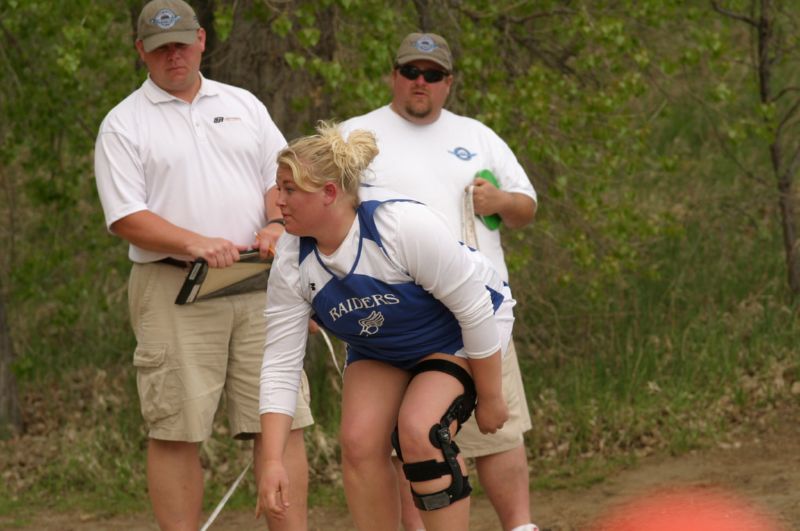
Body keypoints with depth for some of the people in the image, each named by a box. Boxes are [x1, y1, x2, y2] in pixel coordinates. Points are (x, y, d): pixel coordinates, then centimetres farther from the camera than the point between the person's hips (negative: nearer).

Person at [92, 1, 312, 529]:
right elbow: (126, 216, -4)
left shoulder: (243, 105, 17)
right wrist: (196, 244, -18)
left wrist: (276, 223, -5)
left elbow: (281, 177, 18)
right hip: (174, 291, -3)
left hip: (258, 285, 3)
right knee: (176, 431, -5)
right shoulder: (124, 124, 4)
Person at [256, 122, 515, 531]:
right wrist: (272, 461, -23)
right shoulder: (292, 263, -19)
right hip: (379, 350, 5)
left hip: (458, 335, -5)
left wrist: (489, 398, -17)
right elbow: (280, 364, -16)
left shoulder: (403, 226, -36)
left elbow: (475, 309, -26)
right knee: (358, 441, -13)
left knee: (418, 431, -26)